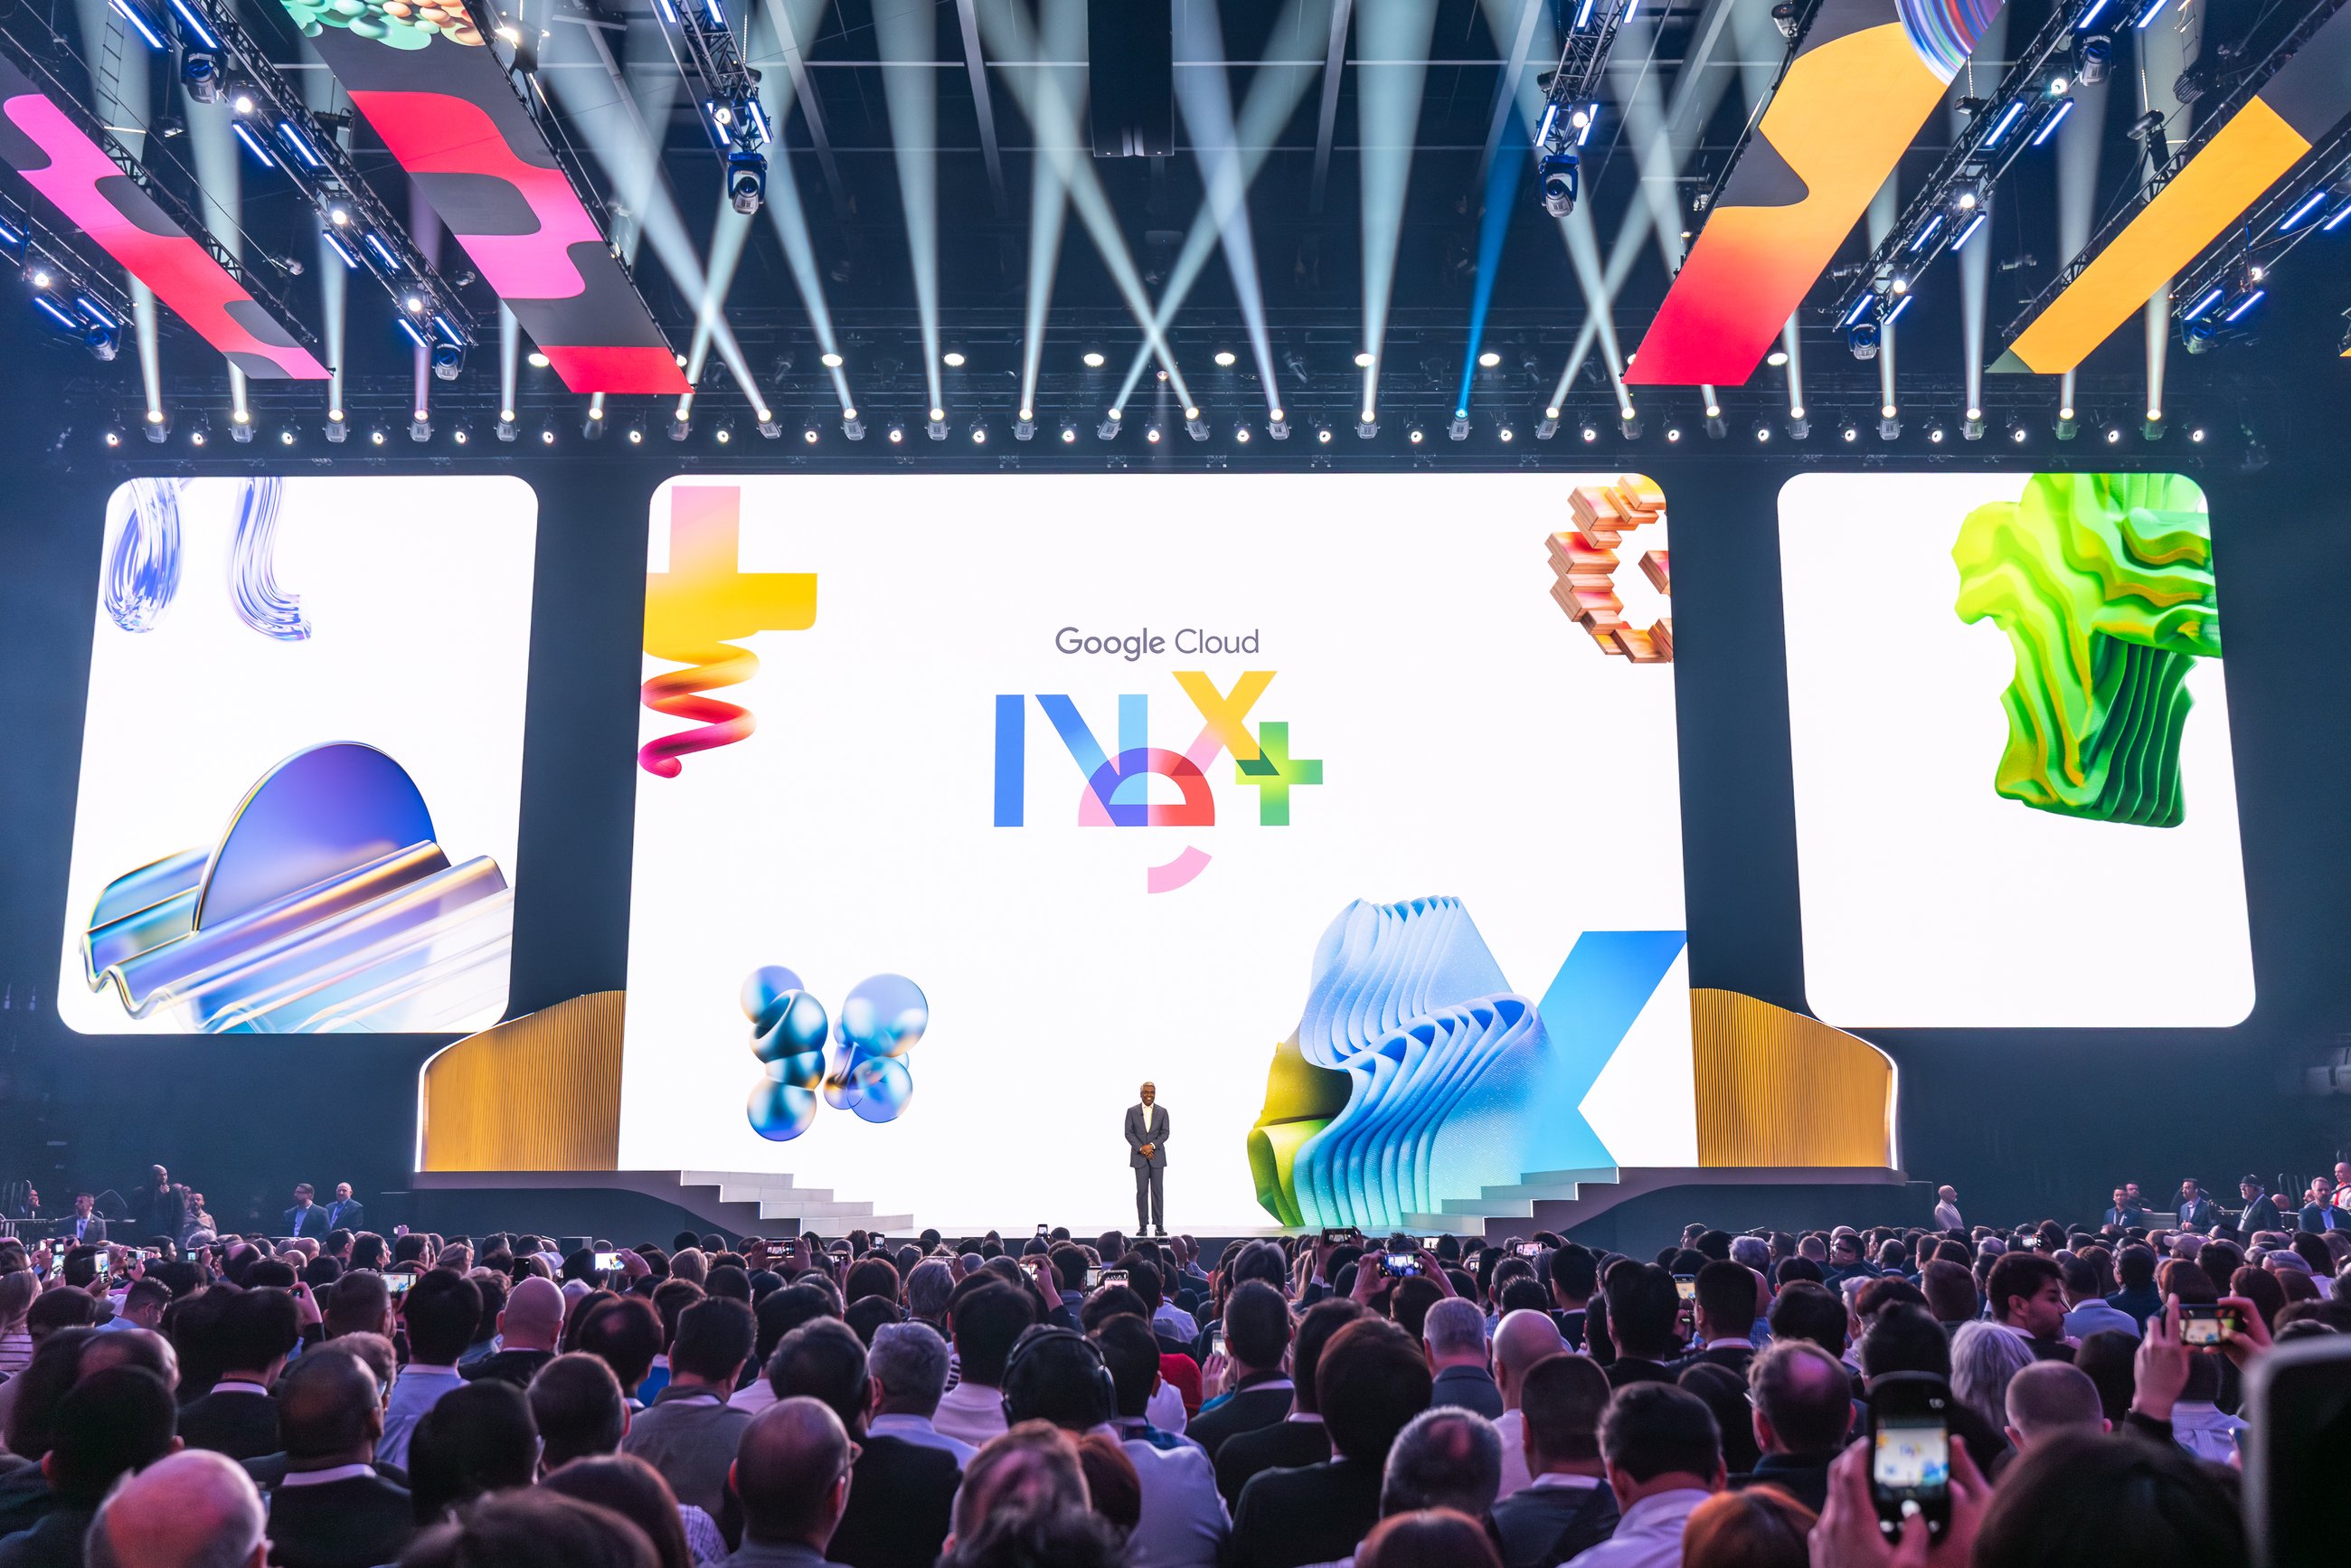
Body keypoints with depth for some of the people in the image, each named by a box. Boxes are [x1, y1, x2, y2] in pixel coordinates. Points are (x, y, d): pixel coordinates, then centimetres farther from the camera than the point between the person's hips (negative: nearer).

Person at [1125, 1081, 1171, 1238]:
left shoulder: (1162, 1111, 5)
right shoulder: (1132, 1111, 3)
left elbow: (1165, 1133, 0)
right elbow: (1128, 1133, -1)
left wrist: (1152, 1146, -14)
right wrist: (1141, 1148, -12)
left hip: (1157, 1156, 0)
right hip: (1139, 1156, 0)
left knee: (1158, 1191, 1)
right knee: (1141, 1191, 0)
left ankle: (1159, 1225, 4)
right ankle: (1143, 1225, 2)